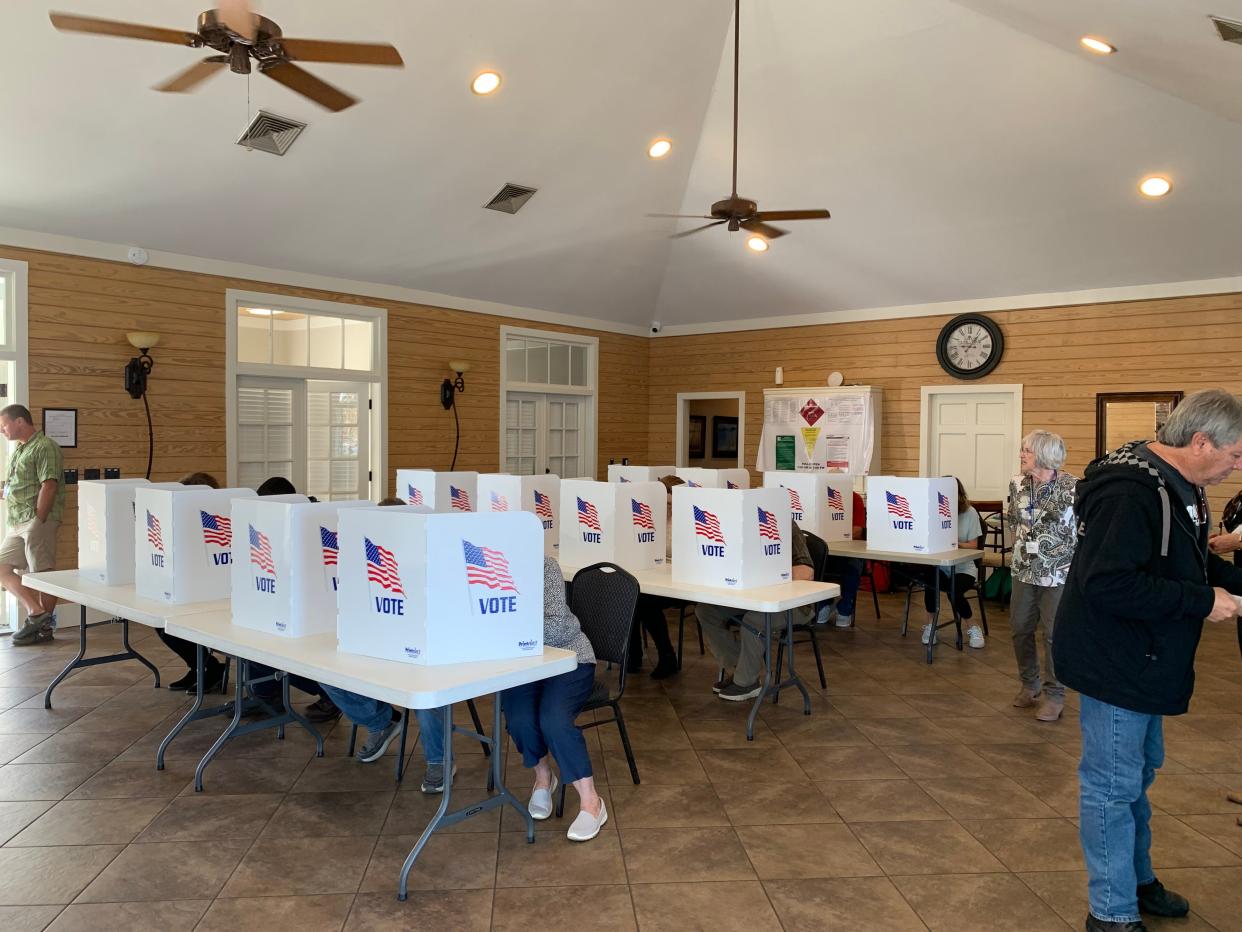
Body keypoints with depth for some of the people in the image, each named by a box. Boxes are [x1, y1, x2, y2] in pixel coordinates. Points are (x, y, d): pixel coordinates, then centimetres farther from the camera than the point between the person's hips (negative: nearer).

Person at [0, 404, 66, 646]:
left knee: (41, 573, -3)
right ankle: (36, 613, 7)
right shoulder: (19, 449, 20)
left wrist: (37, 521, -19)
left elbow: (49, 486, -17)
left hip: (38, 520, -10)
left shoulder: (45, 447, -10)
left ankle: (44, 627, 4)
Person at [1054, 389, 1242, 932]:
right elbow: (1107, 583, -33)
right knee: (1113, 785, 1)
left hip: (1145, 661, 11)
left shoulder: (1180, 486, 7)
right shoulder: (1131, 492, -26)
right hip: (1114, 664, -11)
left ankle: (1138, 880, 41)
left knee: (1140, 771, 23)